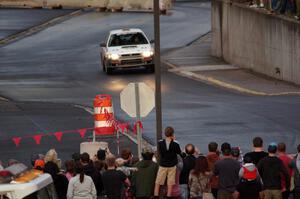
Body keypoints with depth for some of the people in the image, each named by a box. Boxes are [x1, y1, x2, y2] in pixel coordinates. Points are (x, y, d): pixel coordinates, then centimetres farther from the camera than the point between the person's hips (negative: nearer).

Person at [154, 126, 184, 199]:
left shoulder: (160, 143, -12)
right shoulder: (175, 144, -13)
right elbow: (179, 152, 2)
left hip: (162, 165, 0)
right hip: (172, 166, 0)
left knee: (157, 183, 9)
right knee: (170, 185, 7)